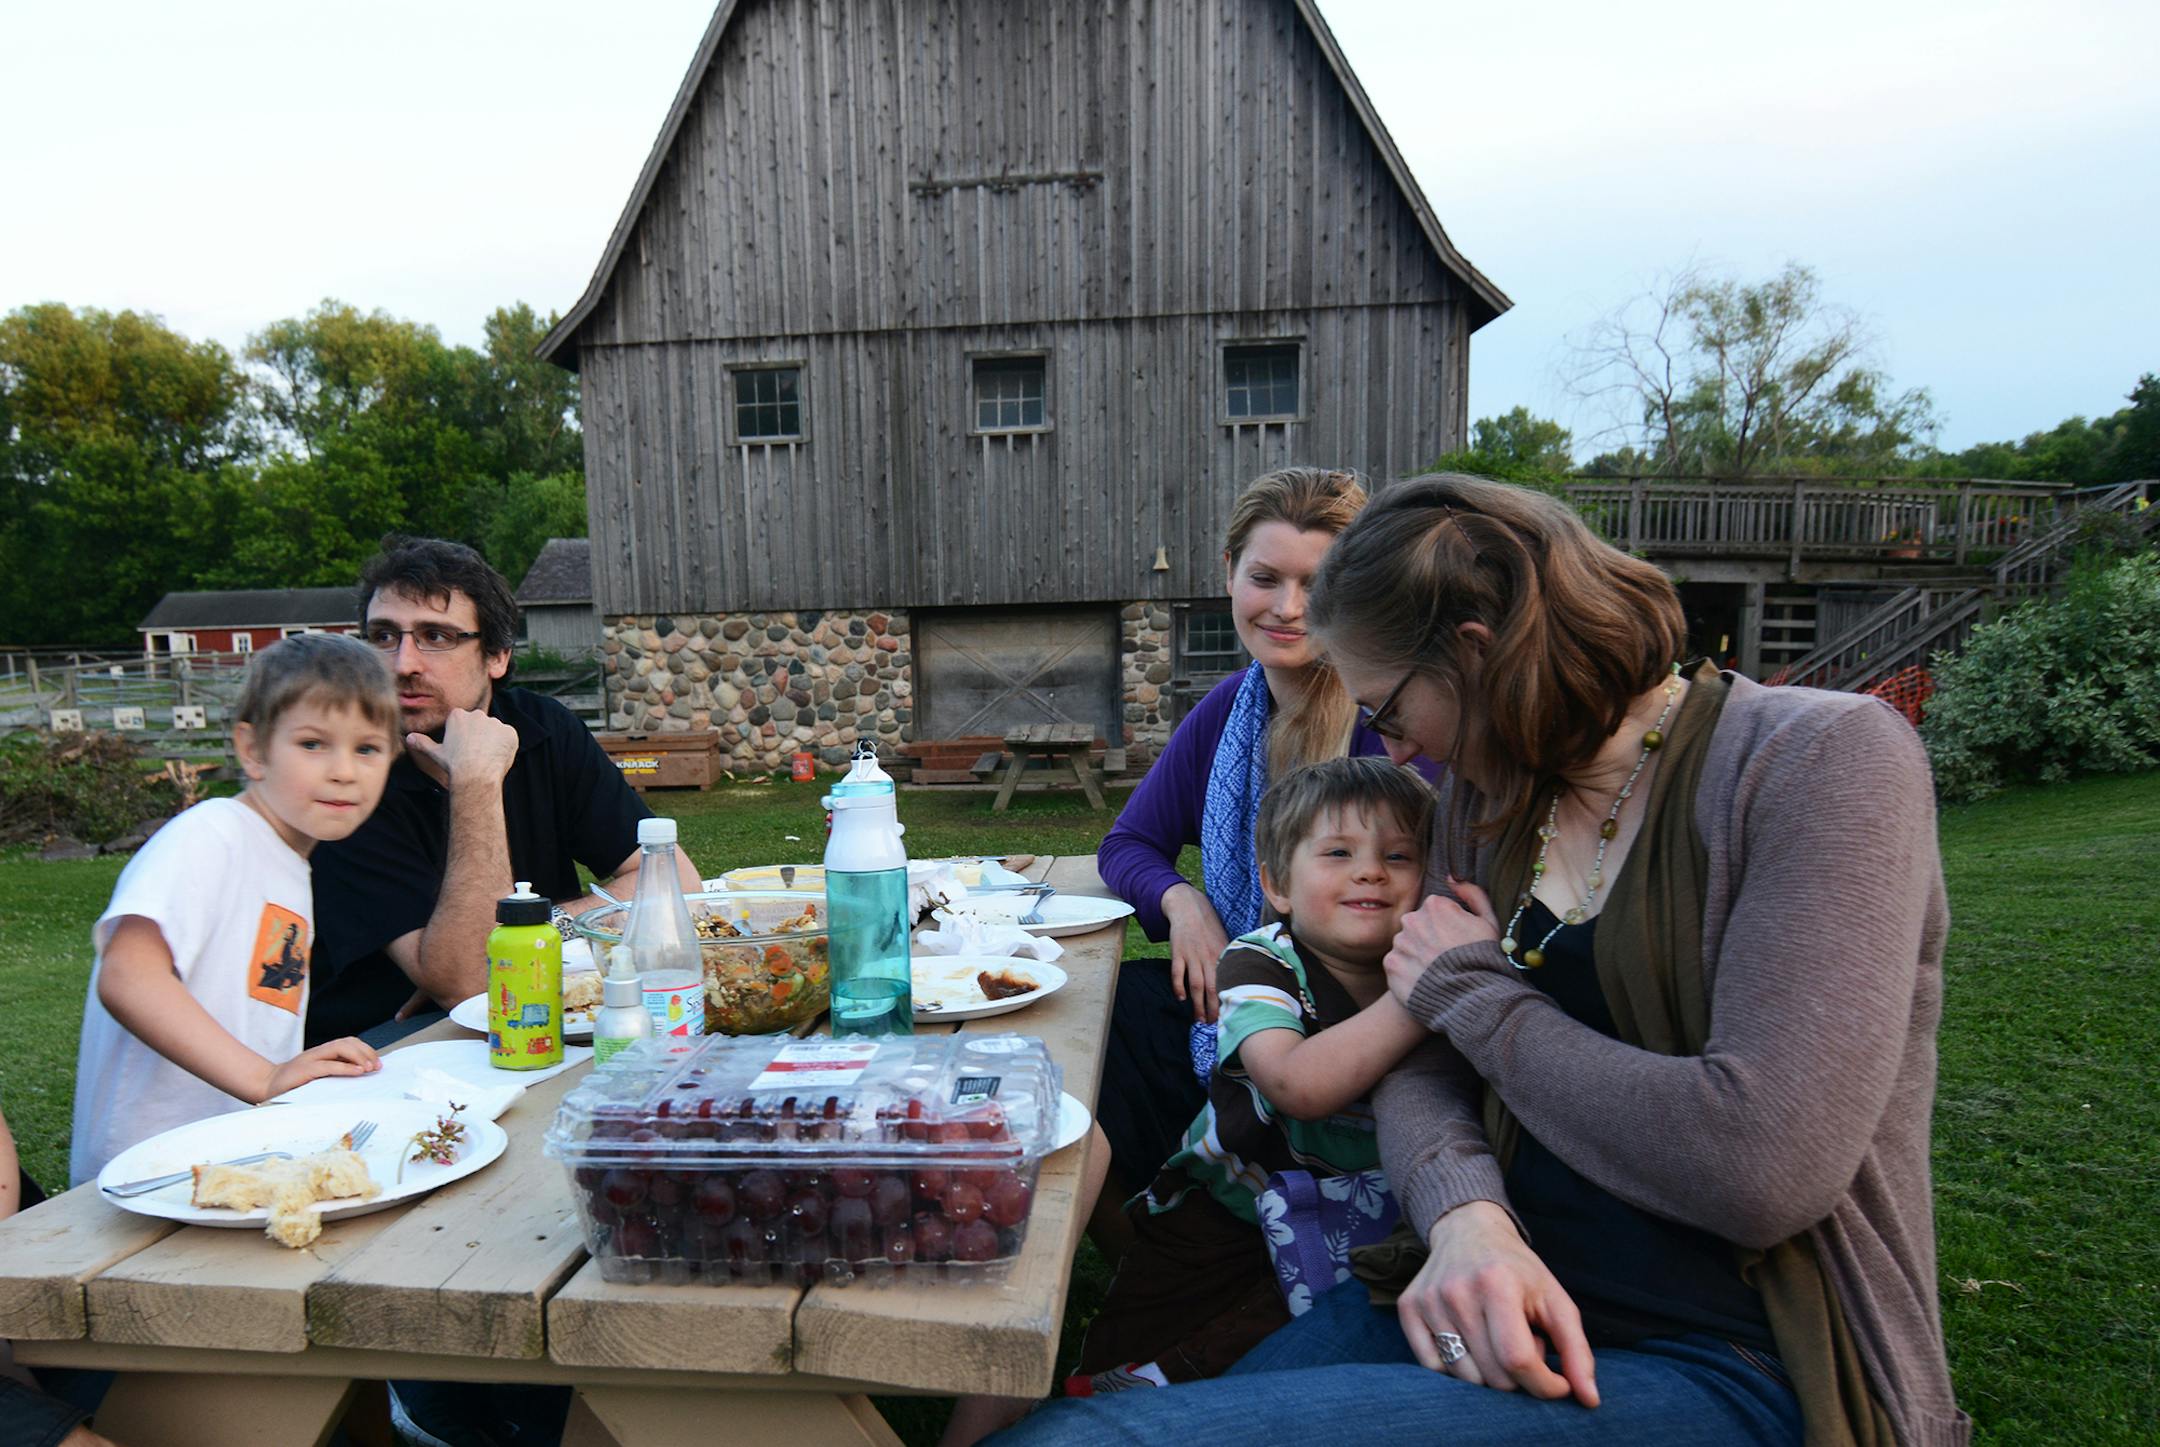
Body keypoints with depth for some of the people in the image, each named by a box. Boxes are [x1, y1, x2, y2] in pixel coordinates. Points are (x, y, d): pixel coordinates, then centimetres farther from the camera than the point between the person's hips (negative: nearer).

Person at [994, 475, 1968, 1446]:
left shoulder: (1826, 758, -12)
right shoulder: (1484, 795, 8)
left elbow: (1762, 1166, -22)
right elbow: (1422, 1064, 6)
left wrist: (1476, 992, -10)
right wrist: (1466, 1213, -16)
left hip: (1732, 1367, -6)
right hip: (1505, 1303, 6)